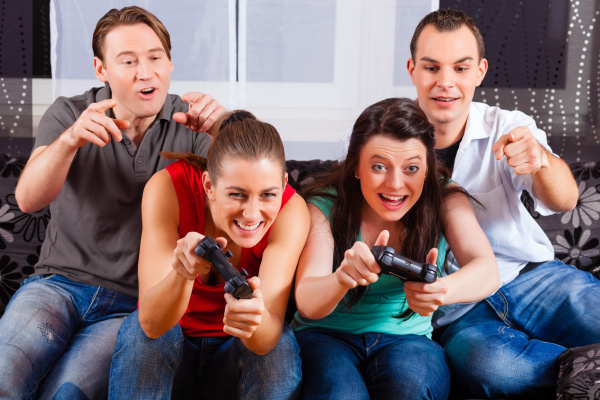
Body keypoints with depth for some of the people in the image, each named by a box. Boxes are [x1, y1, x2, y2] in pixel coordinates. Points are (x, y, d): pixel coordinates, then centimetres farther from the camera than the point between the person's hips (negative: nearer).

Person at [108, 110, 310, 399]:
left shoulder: (291, 210, -24)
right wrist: (182, 272, -53)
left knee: (281, 342, -30)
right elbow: (151, 323, -32)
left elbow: (268, 339, -30)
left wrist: (254, 317, -54)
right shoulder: (168, 188, -26)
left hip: (239, 348, 1)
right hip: (168, 342, 0)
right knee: (137, 329, -31)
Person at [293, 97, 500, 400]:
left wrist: (442, 290, -45)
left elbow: (487, 271, -20)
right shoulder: (325, 205, -8)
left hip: (408, 338, 1)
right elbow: (306, 304, -18)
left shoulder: (444, 200, -4)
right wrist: (341, 280, -44)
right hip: (327, 334, -1)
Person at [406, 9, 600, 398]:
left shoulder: (507, 128, 1)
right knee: (488, 364, -33)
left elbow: (564, 200, -15)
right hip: (454, 310, 0)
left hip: (531, 277, 1)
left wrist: (541, 159, -39)